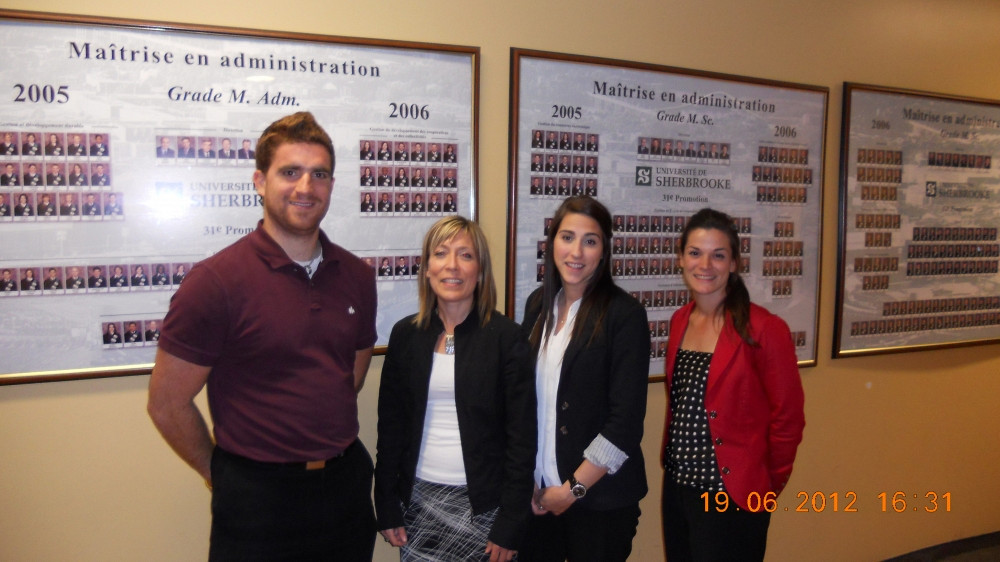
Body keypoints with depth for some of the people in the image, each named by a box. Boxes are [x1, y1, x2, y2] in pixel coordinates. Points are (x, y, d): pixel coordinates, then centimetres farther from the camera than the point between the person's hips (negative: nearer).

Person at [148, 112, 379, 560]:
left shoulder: (356, 276, 1)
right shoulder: (216, 281, -14)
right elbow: (167, 404, -8)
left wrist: (327, 442, 12)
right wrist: (220, 473, 1)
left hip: (347, 484, 5)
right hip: (257, 500, -4)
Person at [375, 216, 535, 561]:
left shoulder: (505, 337, -7)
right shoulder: (405, 335, 2)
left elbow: (522, 437, -7)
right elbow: (390, 426, 6)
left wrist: (509, 526, -8)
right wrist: (386, 508, 4)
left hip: (480, 504, -2)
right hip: (418, 498, 3)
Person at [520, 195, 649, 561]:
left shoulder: (624, 314, -13)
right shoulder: (538, 304, 3)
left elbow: (626, 420, -15)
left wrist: (573, 489, -12)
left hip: (600, 496, -4)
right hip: (538, 490, 4)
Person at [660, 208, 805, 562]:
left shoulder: (763, 329, -15)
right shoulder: (679, 321, 4)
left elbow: (787, 419, -9)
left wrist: (765, 486, -1)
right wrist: (674, 460, 10)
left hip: (732, 496, -6)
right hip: (676, 489, 6)